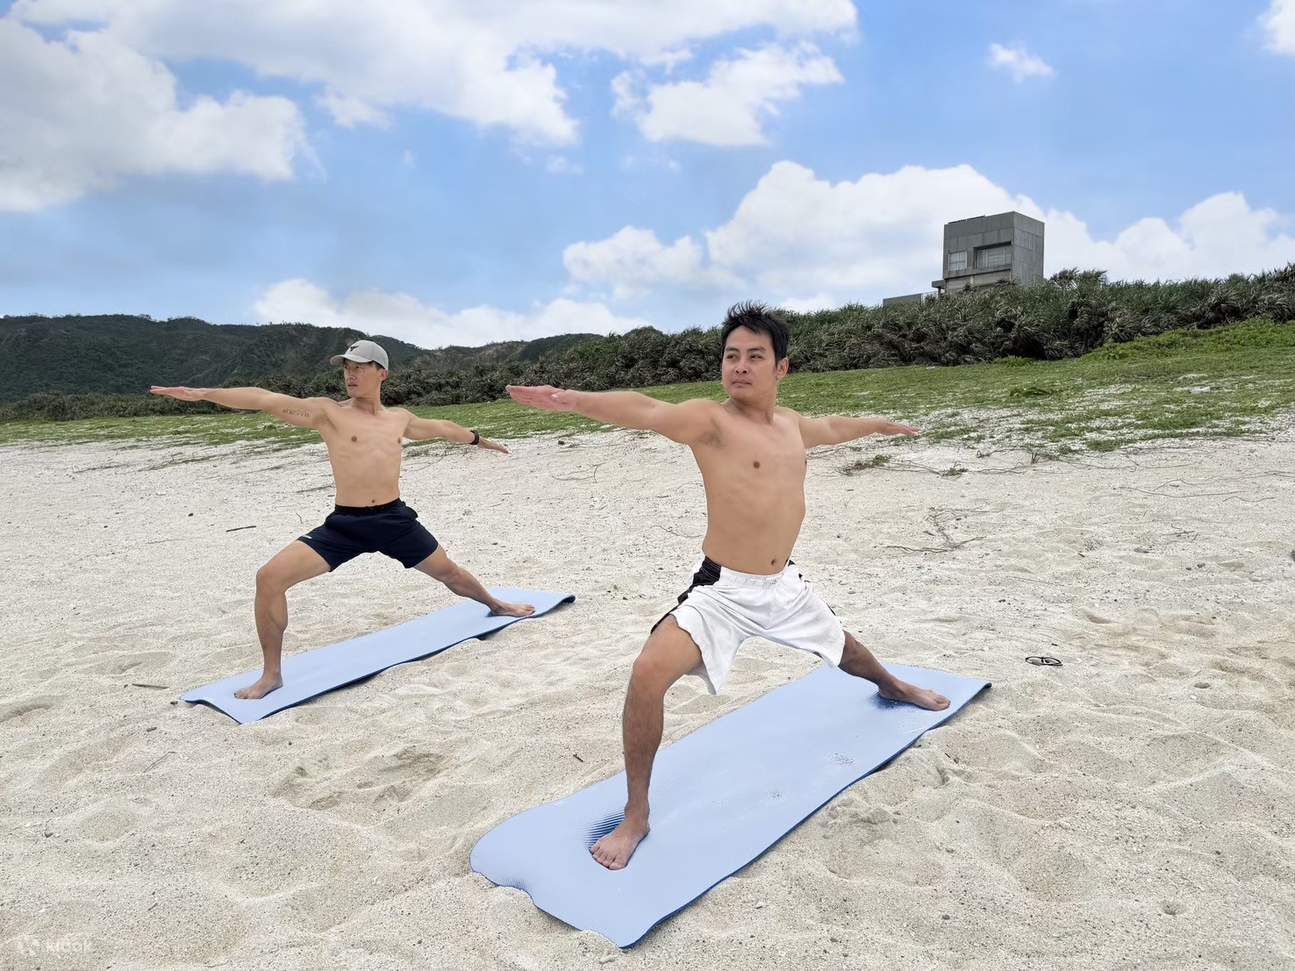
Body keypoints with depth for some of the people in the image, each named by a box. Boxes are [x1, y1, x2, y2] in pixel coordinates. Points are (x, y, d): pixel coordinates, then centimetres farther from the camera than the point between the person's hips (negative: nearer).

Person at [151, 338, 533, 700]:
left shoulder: (399, 418, 8)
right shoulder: (328, 412, -5)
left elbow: (440, 427, 27)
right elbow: (268, 400, -17)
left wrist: (478, 439, 43)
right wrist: (201, 393, -27)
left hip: (395, 519, 3)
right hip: (345, 525, -3)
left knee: (447, 571, 18)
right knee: (270, 578, -17)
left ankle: (496, 605, 49)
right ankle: (272, 674, -2)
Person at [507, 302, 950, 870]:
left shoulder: (790, 423, 5)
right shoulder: (710, 421, -17)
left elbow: (831, 428, 28)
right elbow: (646, 411, -37)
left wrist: (878, 425, 46)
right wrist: (572, 401, -54)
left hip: (785, 587, 7)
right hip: (722, 593, -6)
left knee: (844, 651, 31)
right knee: (649, 674, -29)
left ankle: (893, 688, 68)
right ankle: (636, 815, -9)